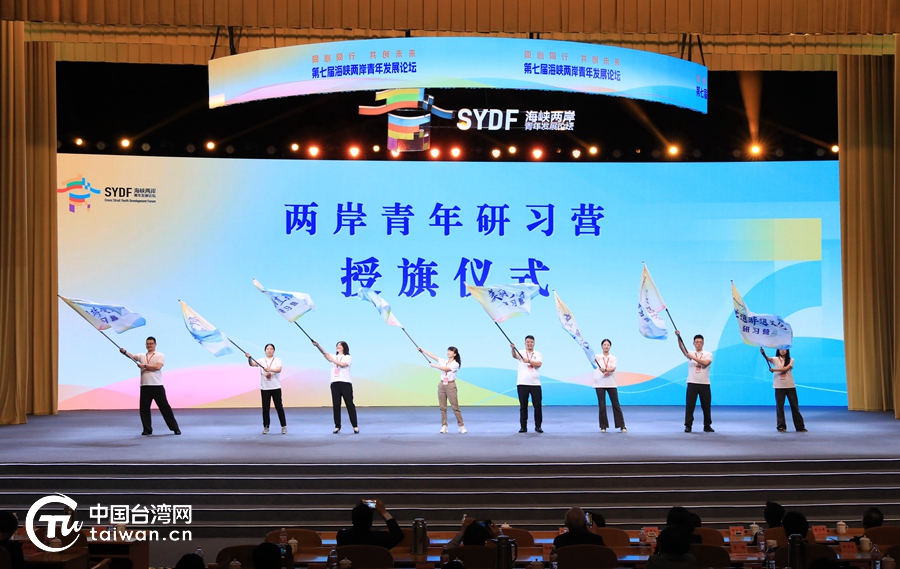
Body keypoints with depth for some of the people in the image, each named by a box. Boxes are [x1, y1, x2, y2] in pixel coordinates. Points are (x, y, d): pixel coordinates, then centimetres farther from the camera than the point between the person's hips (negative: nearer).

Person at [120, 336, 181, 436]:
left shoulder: (160, 355, 4)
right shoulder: (142, 356, 15)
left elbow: (157, 367, -12)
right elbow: (132, 356, -4)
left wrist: (144, 366, -11)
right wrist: (124, 352, -23)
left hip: (157, 386, -4)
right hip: (145, 387, 4)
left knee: (164, 406, -1)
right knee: (144, 408, 2)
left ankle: (175, 428, 6)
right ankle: (147, 430, 14)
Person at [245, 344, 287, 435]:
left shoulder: (277, 360, 3)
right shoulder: (261, 361, 6)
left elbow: (279, 369, -15)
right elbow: (252, 364, -12)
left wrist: (270, 369, -33)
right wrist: (249, 358, -33)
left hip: (276, 388, -1)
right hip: (264, 388, 1)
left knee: (279, 407, 0)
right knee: (265, 408, 3)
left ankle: (284, 426, 8)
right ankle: (266, 427, 12)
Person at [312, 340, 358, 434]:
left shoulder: (348, 357, 5)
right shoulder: (333, 357, 17)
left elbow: (343, 364, -16)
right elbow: (325, 353, -1)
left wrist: (332, 360, -18)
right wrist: (317, 345, -18)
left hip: (345, 383, -4)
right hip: (335, 383, 4)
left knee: (349, 404, -5)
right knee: (336, 405, 2)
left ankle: (355, 426, -3)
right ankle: (337, 426, 7)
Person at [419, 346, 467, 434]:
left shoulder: (455, 364, -8)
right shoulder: (443, 361, 8)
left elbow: (445, 368, -21)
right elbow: (432, 356, 2)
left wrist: (434, 365, -16)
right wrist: (422, 350, -4)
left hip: (451, 386, -5)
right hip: (442, 385, 5)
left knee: (455, 407, -4)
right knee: (442, 407, 2)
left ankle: (461, 426, 2)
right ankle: (444, 426, 4)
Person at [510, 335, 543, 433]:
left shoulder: (538, 354, 10)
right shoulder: (521, 353, 5)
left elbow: (539, 364, -9)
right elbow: (515, 356, -18)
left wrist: (528, 360, -23)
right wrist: (513, 348, -39)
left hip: (535, 384, 1)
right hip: (522, 384, -1)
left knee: (537, 406, 0)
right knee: (523, 406, 3)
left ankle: (538, 426, 10)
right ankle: (523, 426, 9)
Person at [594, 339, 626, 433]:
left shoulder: (613, 358, 8)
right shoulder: (598, 356, 8)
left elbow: (613, 368, -11)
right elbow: (599, 366, -12)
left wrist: (605, 370, -29)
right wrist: (604, 371, -32)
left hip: (611, 384, 1)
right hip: (600, 384, -1)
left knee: (616, 405, 0)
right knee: (602, 406, 0)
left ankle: (621, 426, 4)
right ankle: (603, 426, 8)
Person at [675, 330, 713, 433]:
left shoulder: (708, 354, 5)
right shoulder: (690, 353, 7)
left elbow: (705, 363, -16)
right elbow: (682, 348, -12)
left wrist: (693, 358, -24)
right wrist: (678, 336, -29)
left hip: (704, 384, 0)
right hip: (692, 383, 0)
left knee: (706, 405, 5)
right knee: (689, 405, -2)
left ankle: (707, 426, 16)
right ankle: (688, 425, 4)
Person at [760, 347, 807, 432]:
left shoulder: (791, 360, 3)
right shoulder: (775, 359, 3)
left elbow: (786, 369, -14)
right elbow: (768, 359, -18)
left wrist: (774, 370, -19)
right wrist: (763, 354, -38)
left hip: (790, 386, 0)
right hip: (779, 387, 0)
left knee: (795, 406, 5)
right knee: (780, 407, 1)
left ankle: (800, 426, 11)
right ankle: (781, 426, 9)